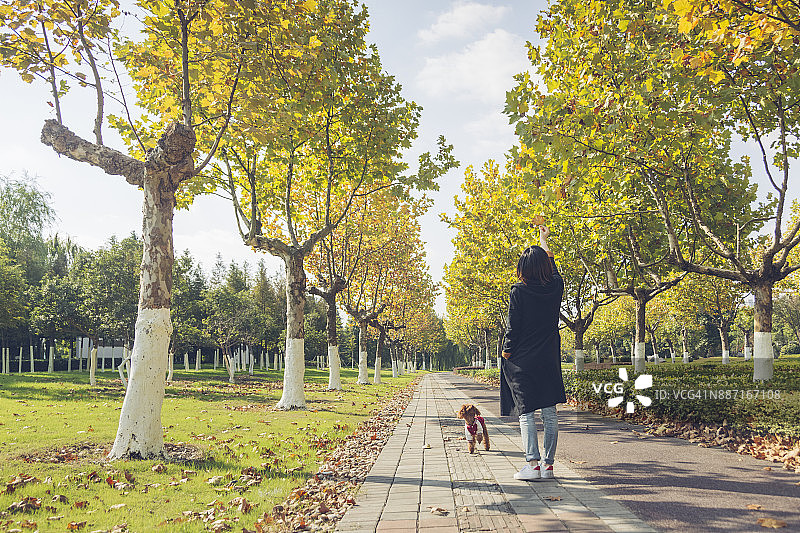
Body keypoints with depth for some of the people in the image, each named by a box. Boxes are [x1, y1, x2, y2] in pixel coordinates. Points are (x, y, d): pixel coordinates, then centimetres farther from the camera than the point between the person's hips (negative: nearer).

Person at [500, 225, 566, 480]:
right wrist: (544, 240, 37)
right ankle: (548, 464, 13)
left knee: (526, 413, -1)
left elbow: (512, 327, -10)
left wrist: (507, 353, 4)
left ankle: (533, 464, -4)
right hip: (549, 361, 4)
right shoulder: (555, 287, 1)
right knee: (549, 413, 7)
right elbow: (552, 264, 23)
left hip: (522, 361, -4)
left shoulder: (518, 292, -11)